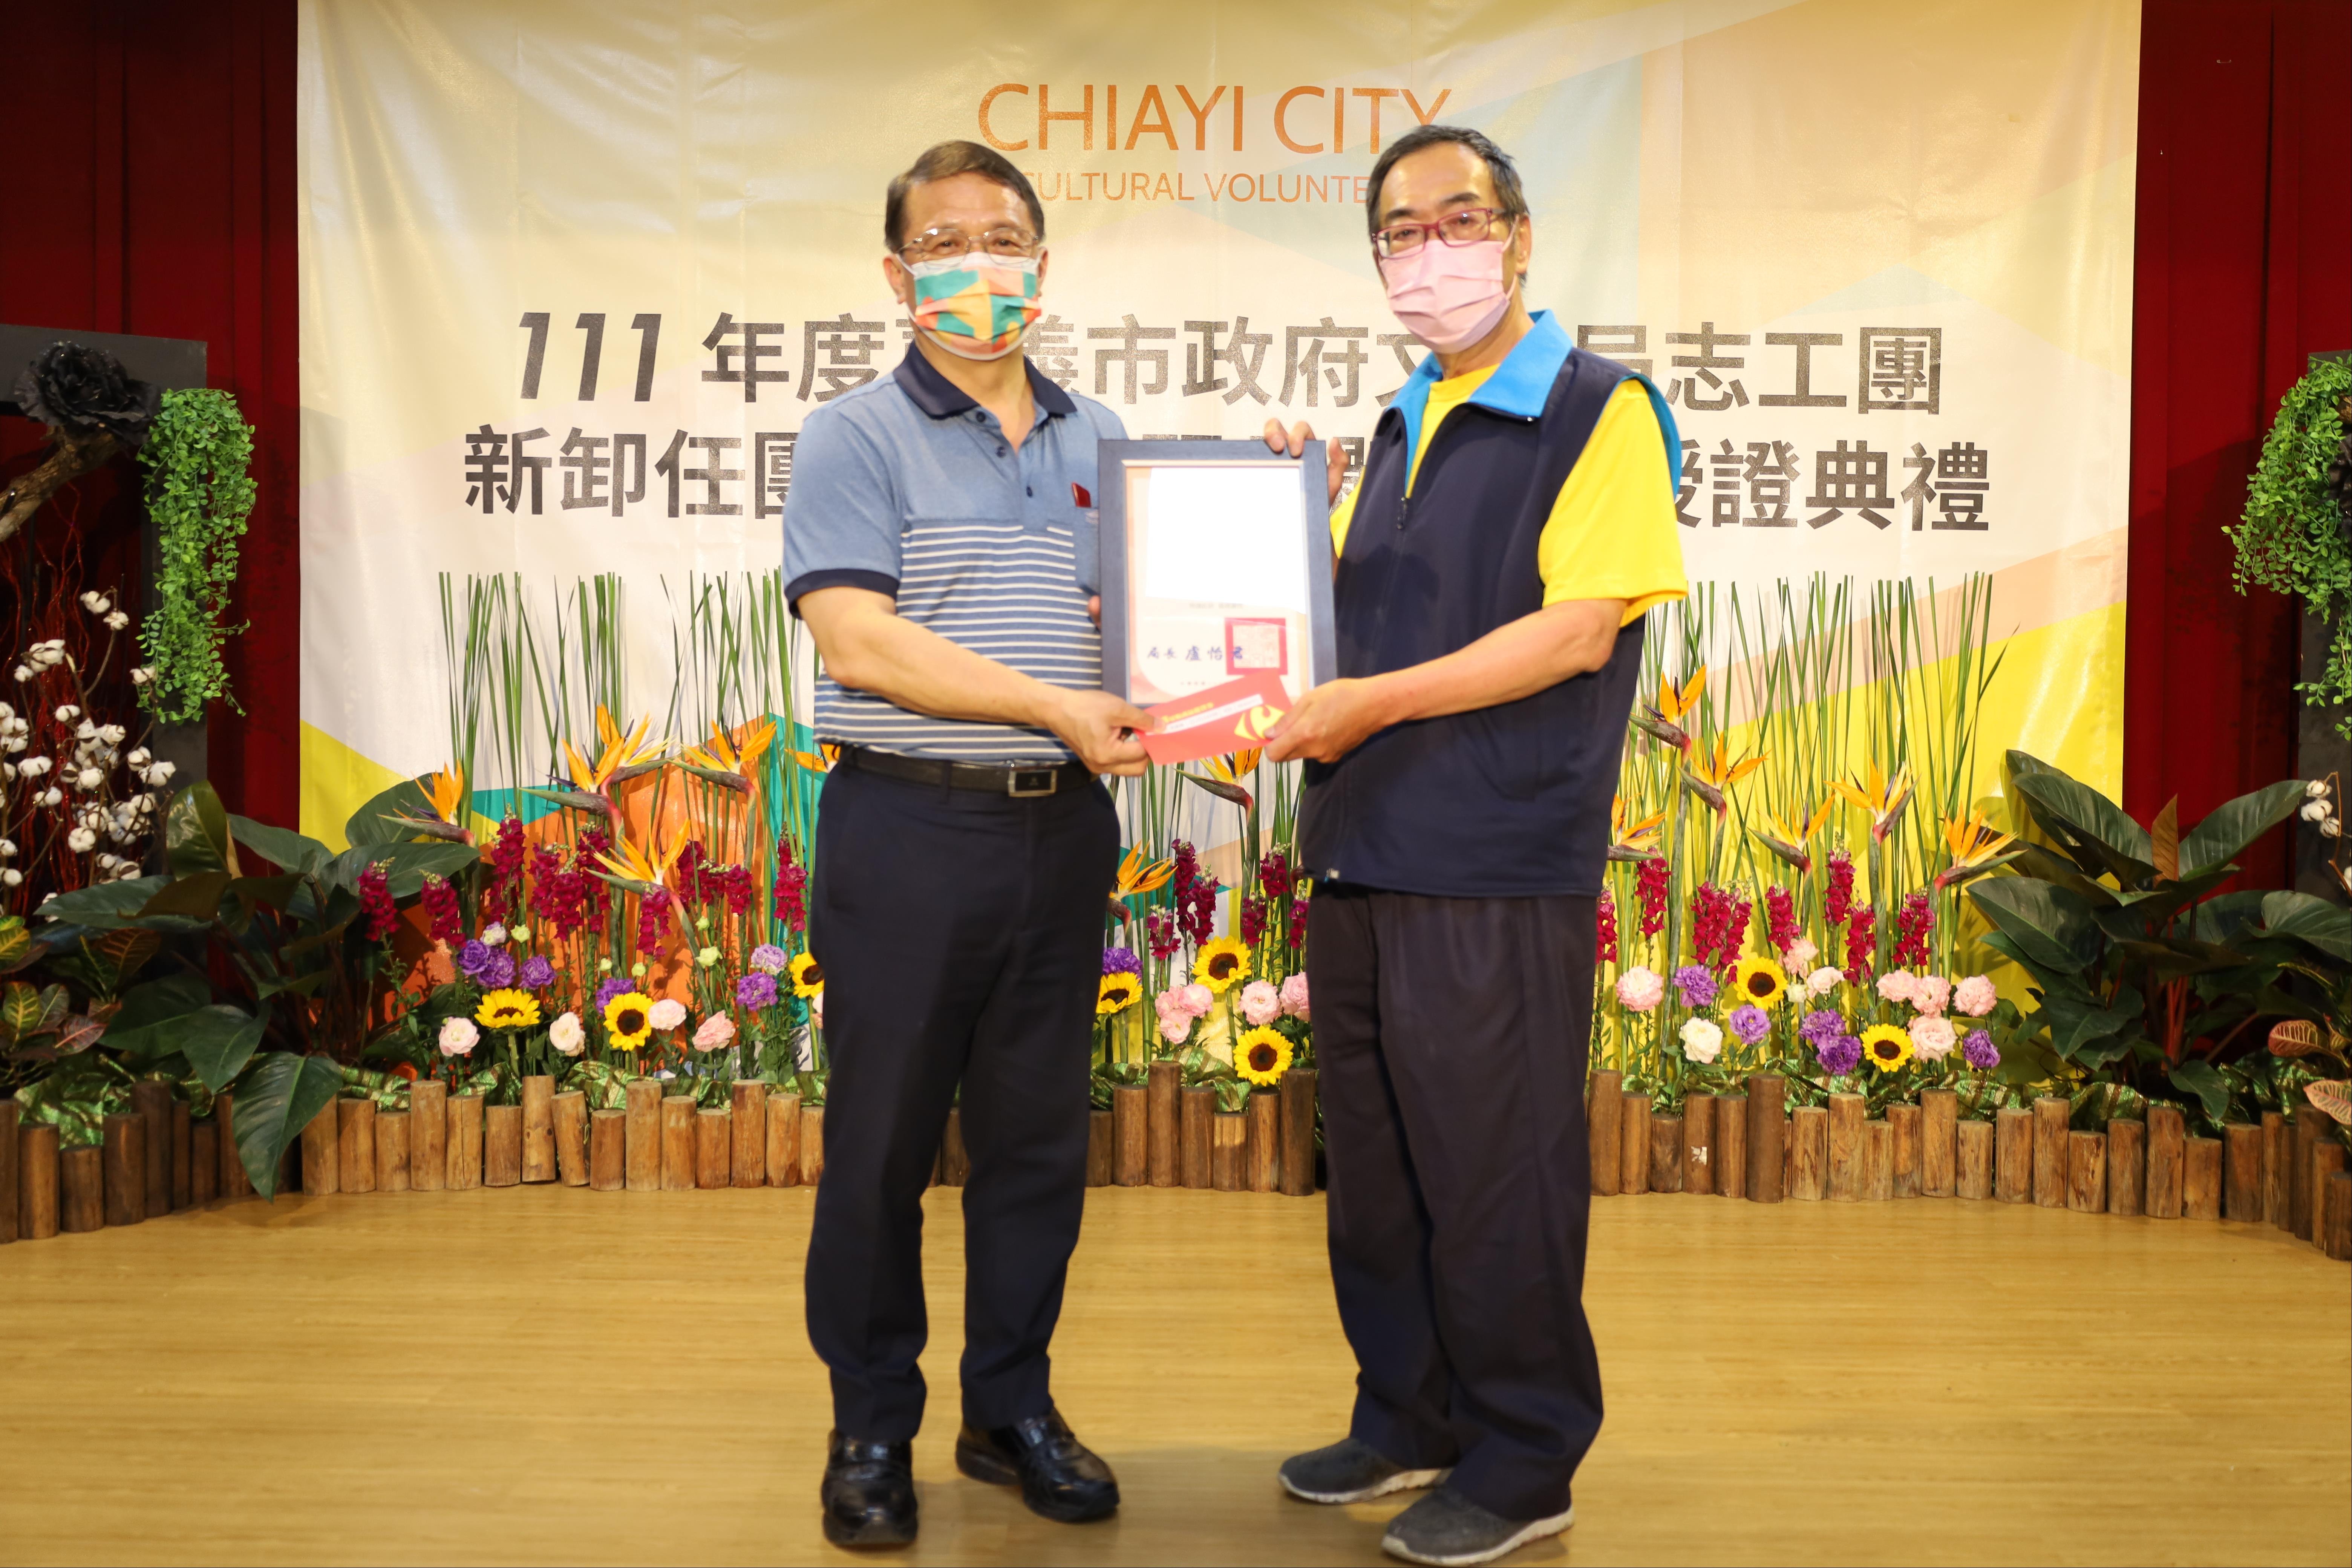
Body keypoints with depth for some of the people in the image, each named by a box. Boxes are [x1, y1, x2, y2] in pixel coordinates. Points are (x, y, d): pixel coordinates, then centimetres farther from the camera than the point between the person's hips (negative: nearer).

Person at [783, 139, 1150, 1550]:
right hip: (910, 831, -4)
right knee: (884, 1140, 5)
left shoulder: (1103, 443, 14)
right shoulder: (856, 439, -2)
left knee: (1041, 1134, 12)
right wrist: (1054, 705, -17)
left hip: (1064, 828, 5)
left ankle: (1013, 1407, 28)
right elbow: (859, 640, -14)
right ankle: (872, 1428, 22)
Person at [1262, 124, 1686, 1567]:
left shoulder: (1600, 408, -6)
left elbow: (1581, 630, -16)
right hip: (1362, 854, 8)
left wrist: (1374, 703, -19)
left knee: (1498, 1175, 3)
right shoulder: (1402, 429, 17)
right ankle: (1411, 1420, 33)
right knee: (1376, 1165, 16)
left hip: (1497, 868, -7)